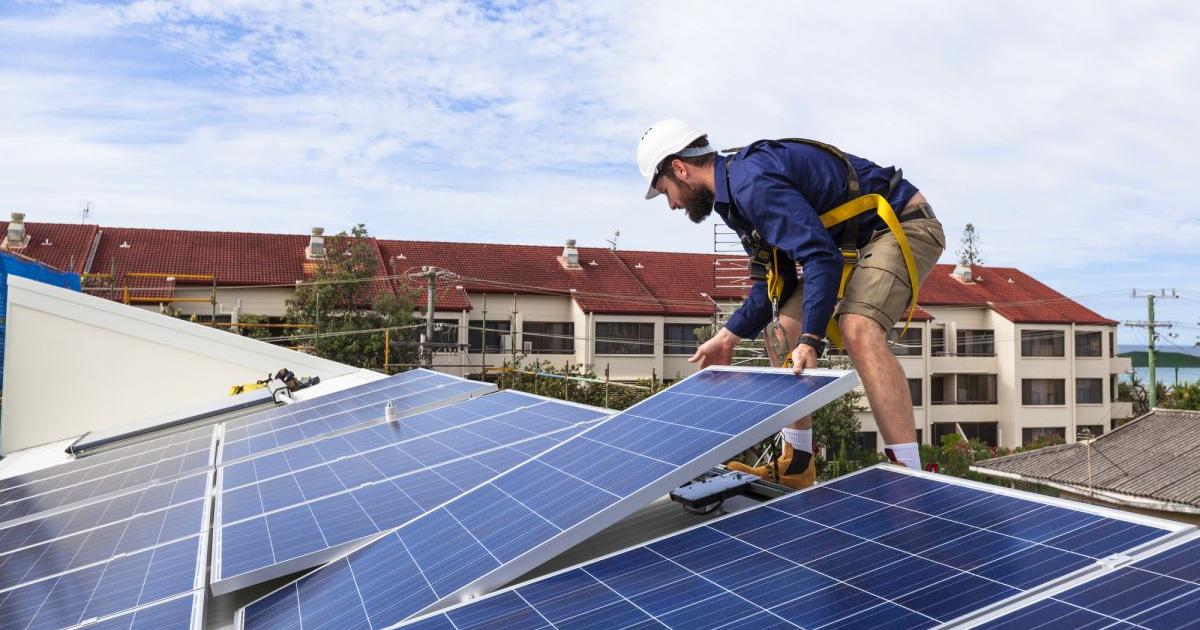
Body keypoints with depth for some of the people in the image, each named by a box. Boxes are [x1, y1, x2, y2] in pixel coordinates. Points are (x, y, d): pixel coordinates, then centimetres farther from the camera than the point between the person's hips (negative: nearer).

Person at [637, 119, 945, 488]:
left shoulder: (752, 182, -25)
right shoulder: (736, 193, 7)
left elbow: (822, 257, -33)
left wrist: (810, 340, -37)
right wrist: (728, 337, 6)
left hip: (902, 224, -10)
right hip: (855, 241, 10)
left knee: (858, 329, -33)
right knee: (783, 330, 6)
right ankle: (796, 467, 11)